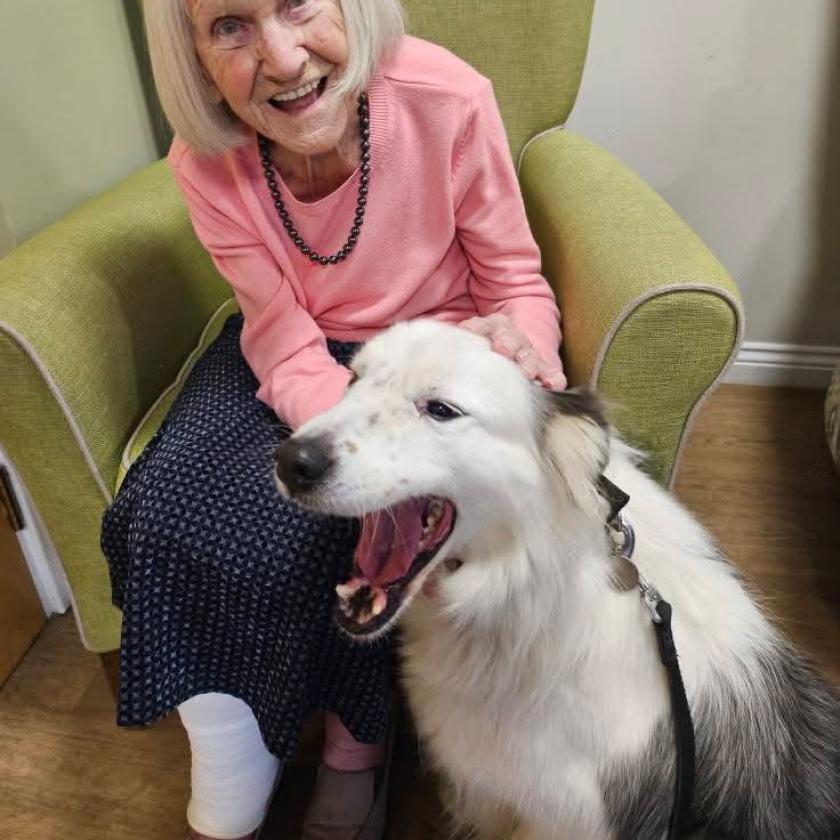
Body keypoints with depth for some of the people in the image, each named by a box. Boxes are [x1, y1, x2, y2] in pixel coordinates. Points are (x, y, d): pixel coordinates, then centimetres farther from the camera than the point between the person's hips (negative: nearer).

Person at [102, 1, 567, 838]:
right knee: (169, 506, -18)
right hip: (294, 346, 3)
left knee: (307, 523, -25)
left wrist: (519, 343, -35)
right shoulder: (206, 164, -16)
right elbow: (292, 356, -18)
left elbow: (518, 285, -11)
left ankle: (357, 740, 10)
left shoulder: (449, 98, -22)